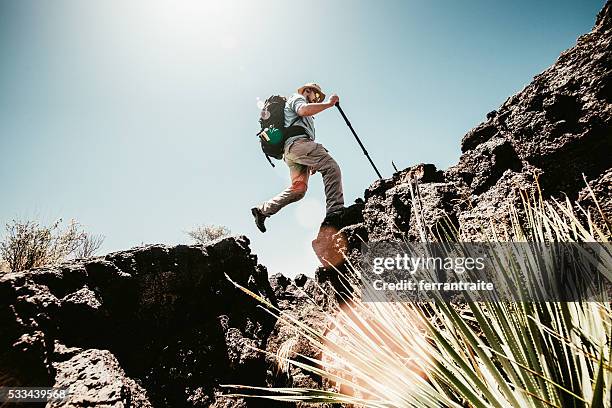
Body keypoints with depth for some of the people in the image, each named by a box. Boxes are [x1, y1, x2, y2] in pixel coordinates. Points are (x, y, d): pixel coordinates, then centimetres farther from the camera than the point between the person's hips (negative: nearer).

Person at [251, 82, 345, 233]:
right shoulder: (297, 98, 15)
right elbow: (303, 110, -10)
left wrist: (311, 162, 23)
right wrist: (328, 103, -5)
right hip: (297, 142, -10)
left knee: (298, 188, 0)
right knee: (331, 167, -21)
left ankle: (262, 210, 1)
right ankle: (335, 212, -33)